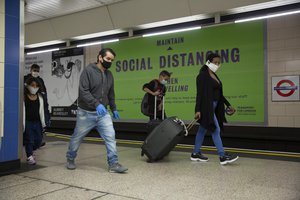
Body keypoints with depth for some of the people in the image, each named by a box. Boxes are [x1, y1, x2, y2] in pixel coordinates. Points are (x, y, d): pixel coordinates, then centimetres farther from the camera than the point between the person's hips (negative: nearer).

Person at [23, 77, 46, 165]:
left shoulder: (40, 97, 6)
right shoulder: (24, 97, -6)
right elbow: (22, 111, -8)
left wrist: (43, 122, 9)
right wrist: (23, 124, -10)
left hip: (37, 122, 4)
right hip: (28, 122, -4)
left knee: (38, 140, 6)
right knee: (29, 140, -1)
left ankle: (30, 151, 34)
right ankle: (29, 157, 15)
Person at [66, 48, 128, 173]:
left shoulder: (109, 75, 9)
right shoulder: (88, 71, -12)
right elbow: (83, 91, -21)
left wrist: (114, 109, 20)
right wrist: (96, 104, -31)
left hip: (103, 113, 5)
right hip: (86, 113, -4)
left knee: (110, 137, -8)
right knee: (77, 138, 12)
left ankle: (113, 164, -2)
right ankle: (70, 159, 35)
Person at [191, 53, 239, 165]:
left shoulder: (214, 76, 15)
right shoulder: (203, 75, -11)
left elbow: (219, 93, 19)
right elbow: (199, 93, -16)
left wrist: (228, 105, 17)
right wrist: (197, 110, -21)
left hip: (213, 107, 9)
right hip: (206, 107, -9)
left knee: (202, 130, 12)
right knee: (216, 130, -8)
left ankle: (196, 154, 21)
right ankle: (222, 156, -3)